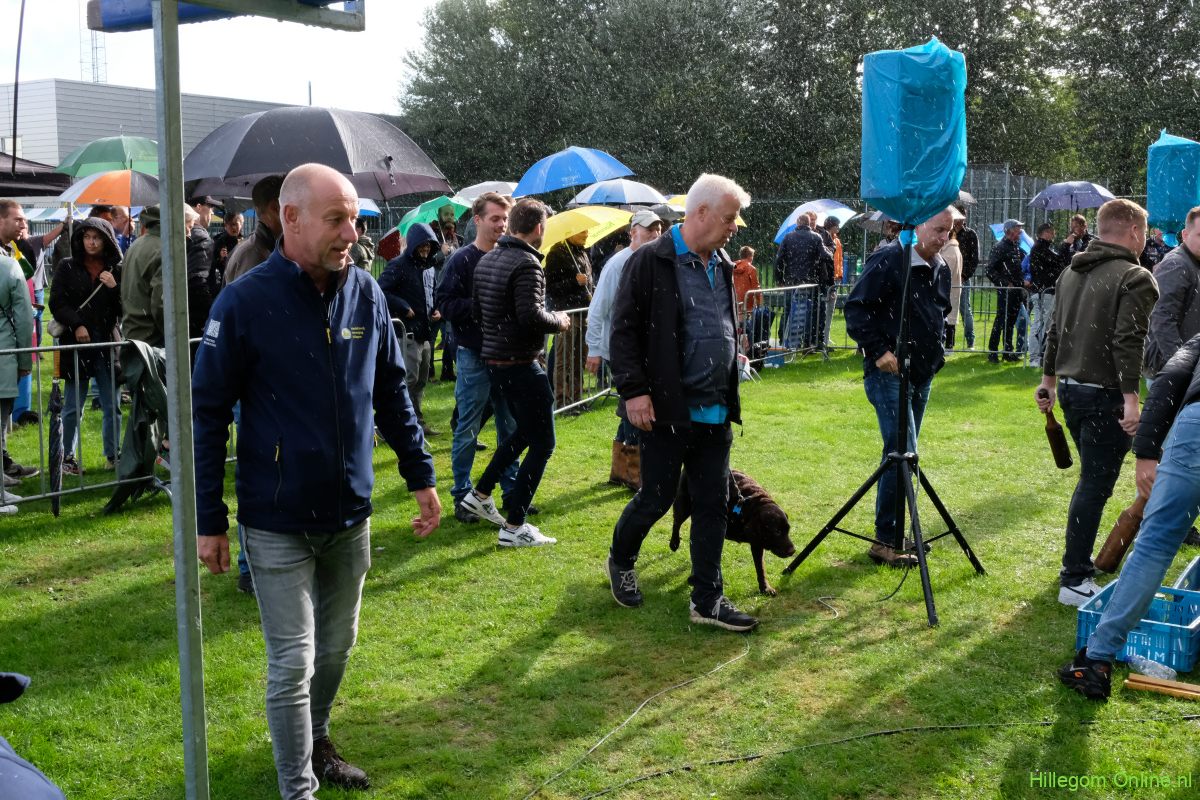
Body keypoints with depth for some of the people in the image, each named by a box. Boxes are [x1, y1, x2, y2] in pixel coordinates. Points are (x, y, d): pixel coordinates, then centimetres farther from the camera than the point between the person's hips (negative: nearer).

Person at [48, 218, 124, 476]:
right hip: (77, 343, -1)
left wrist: (115, 288, -11)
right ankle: (68, 457, 15)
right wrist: (76, 325, -12)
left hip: (108, 343, 1)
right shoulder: (67, 267, 5)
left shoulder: (117, 270, 6)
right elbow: (56, 302, 1)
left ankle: (113, 455, 16)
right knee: (73, 407, 4)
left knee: (113, 406, 5)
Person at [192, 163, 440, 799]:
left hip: (350, 515, 5)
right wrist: (209, 521, -9)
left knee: (337, 645, 19)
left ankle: (314, 742, 43)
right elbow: (207, 413, -10)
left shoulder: (366, 294, -1)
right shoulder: (244, 303, -15)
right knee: (293, 663, 2)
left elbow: (392, 393, 11)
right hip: (278, 525, -5)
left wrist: (420, 474, 11)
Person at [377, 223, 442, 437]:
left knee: (422, 379, 13)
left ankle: (417, 422, 22)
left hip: (425, 332, 9)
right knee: (410, 378, -11)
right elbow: (382, 291, -16)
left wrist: (437, 309, 11)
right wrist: (404, 308, -18)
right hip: (408, 331, -8)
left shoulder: (429, 266, 17)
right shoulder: (399, 265, -9)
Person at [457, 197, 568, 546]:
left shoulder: (486, 259, 10)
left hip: (493, 358, 9)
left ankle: (480, 494, 28)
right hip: (520, 363, -9)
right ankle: (514, 527, 1)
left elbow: (477, 311, 15)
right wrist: (558, 321, -9)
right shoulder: (526, 263, -18)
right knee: (542, 442, 0)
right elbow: (531, 315, -27)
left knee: (524, 430, 26)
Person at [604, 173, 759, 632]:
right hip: (667, 408, -7)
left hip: (715, 411, 7)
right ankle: (620, 562, 32)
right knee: (657, 497, 4)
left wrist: (730, 394, 18)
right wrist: (633, 390, -18)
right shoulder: (652, 262, -10)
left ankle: (707, 600, 16)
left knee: (713, 503, 8)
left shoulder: (722, 266, 13)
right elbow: (624, 331, -11)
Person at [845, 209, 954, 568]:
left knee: (903, 453, 12)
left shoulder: (941, 269, 14)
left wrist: (937, 349, 15)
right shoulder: (888, 261, -12)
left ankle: (893, 533, 21)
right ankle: (885, 541, -5)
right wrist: (878, 350, -18)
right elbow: (856, 308, -14)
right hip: (888, 373, -8)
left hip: (922, 374, 8)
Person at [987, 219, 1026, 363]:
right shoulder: (1000, 247, -9)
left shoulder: (1018, 247, 14)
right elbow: (991, 271, -13)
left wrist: (1023, 282, 9)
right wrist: (1006, 283, -15)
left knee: (1011, 321, 12)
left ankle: (1008, 351, 19)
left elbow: (1023, 265, 25)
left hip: (1016, 290, 7)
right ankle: (992, 352, -2)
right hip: (1005, 290, -7)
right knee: (1001, 320, -7)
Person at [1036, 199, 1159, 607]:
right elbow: (1128, 343, -21)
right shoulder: (1135, 278, -12)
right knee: (1095, 484, -4)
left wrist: (1049, 379, 25)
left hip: (1070, 388, 8)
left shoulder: (1071, 273, 13)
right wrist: (1131, 399, -22)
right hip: (1104, 394, -8)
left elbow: (1055, 331, 18)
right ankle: (1074, 581, -3)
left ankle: (1079, 559, 29)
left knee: (1093, 478, 21)